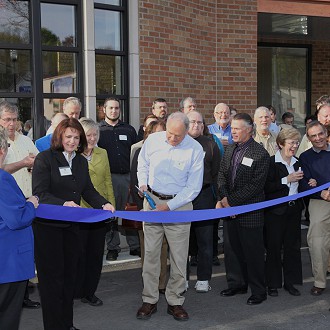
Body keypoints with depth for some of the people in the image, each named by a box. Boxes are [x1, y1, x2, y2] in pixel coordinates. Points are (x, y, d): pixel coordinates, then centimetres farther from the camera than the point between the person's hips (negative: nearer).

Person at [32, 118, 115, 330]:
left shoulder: (82, 161, 10)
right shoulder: (45, 159, -10)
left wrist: (104, 204, -9)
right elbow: (40, 193, -16)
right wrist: (63, 204, -31)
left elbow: (88, 191, 9)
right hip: (48, 225, -6)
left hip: (71, 225, 6)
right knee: (52, 276, 0)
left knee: (70, 274, 13)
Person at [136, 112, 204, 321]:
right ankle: (149, 300, 16)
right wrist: (143, 184, -3)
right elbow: (143, 165, 15)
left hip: (179, 204, -2)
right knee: (150, 253, 5)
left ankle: (175, 302, 17)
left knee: (179, 257, 3)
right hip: (152, 200, 2)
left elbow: (193, 187, -9)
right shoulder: (153, 140, -4)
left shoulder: (195, 149, -11)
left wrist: (169, 206, -15)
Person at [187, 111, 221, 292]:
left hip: (203, 196, 0)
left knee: (204, 238, 3)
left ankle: (203, 278, 13)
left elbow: (216, 172, 8)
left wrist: (216, 196, 2)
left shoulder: (210, 145, 8)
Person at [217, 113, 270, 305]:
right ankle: (237, 284, 32)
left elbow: (255, 185, -17)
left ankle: (259, 291, 16)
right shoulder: (230, 150, 9)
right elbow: (222, 175, 9)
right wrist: (223, 199, -8)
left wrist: (231, 200, -16)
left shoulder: (260, 154, -13)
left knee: (253, 252, 2)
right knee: (232, 249, 16)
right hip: (230, 209, 7)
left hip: (250, 212, -7)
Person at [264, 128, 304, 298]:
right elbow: (266, 187, -20)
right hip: (275, 211, -6)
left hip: (294, 209, 6)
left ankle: (290, 282, 22)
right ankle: (273, 283, 15)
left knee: (293, 246, 10)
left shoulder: (297, 163, 10)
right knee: (274, 247, 2)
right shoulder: (271, 162, -12)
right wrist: (287, 180, -21)